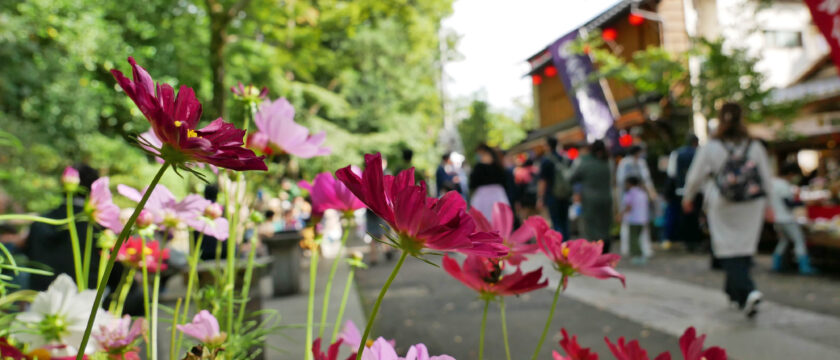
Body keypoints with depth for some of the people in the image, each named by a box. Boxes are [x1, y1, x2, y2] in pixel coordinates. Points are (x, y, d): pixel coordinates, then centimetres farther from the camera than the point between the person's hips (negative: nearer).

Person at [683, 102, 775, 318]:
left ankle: (748, 291, -18)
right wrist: (767, 203, 20)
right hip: (751, 209, 3)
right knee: (744, 249, 14)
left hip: (722, 208, -3)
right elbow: (767, 178, 7)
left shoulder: (709, 148, -7)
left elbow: (695, 177, 1)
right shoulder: (756, 148, 1)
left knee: (728, 251, 0)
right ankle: (734, 292, 26)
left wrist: (688, 198, 17)